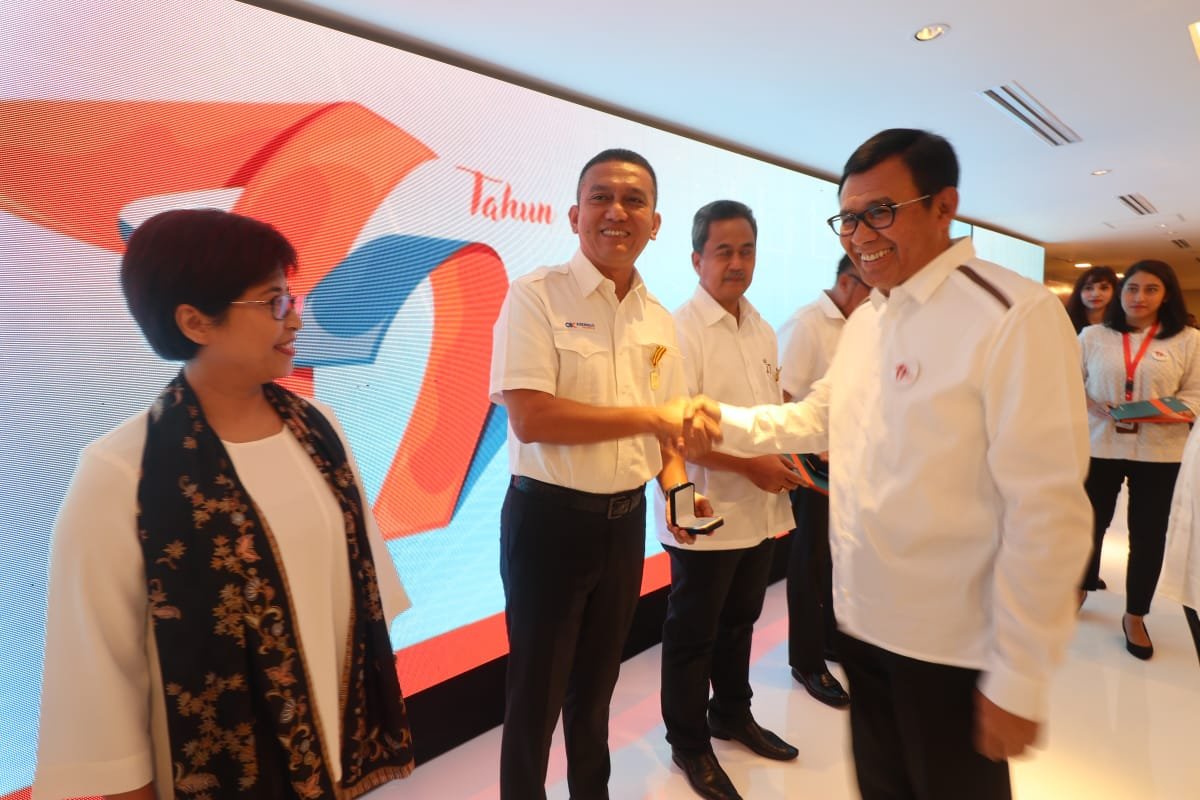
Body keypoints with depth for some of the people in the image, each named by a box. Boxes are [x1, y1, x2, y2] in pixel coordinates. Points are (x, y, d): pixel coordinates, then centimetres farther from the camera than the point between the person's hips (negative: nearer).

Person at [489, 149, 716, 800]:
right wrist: (645, 417, -18)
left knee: (597, 681, 25)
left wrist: (676, 485, -6)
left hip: (626, 520, 6)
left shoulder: (658, 320, 6)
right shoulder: (536, 295, -13)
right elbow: (531, 418, -23)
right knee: (537, 694, 12)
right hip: (549, 519, -5)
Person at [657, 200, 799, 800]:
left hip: (761, 511, 7)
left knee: (739, 622, 23)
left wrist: (787, 459, 2)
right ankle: (689, 743, 30)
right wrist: (751, 465, -19)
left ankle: (732, 714, 44)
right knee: (692, 635, 10)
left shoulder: (762, 330, 10)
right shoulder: (682, 330, -15)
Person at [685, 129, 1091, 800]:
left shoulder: (1015, 316, -19)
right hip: (864, 622, 7)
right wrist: (728, 422, -3)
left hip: (952, 649, -7)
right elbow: (821, 419, 14)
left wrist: (1020, 679, -17)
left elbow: (1047, 512, -21)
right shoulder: (864, 320, 6)